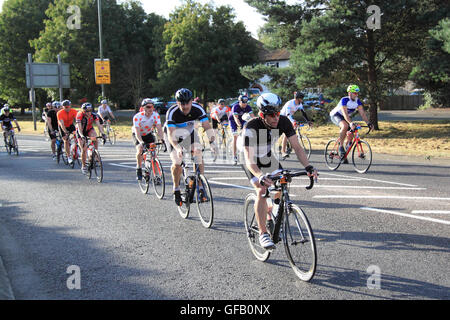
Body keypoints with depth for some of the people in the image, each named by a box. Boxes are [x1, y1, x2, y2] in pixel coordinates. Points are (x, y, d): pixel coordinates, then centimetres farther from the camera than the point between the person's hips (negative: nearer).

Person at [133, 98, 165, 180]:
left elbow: (159, 129, -29)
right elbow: (137, 132, -38)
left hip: (148, 134, 2)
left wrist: (162, 140, -45)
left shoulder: (156, 115, -23)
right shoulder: (137, 117, -31)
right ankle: (139, 169, -4)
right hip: (137, 134, -2)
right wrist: (141, 142, -54)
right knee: (140, 149, -27)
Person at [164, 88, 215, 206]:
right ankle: (176, 189, 5)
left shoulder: (198, 109, -26)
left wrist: (212, 141, -46)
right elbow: (171, 134, -39)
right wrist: (177, 148, -56)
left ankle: (200, 187, -5)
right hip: (173, 135, -2)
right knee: (177, 162, -17)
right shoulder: (172, 112, -33)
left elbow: (207, 127, -28)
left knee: (199, 156, -18)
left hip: (189, 132, 3)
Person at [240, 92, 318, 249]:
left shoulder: (283, 122, -24)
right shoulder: (251, 127, -37)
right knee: (262, 190, -23)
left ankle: (269, 216, 22)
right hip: (251, 161, -5)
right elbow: (249, 158, -44)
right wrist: (260, 176, -62)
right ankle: (263, 233, -16)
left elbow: (297, 147, -21)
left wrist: (308, 167, -36)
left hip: (267, 157, 5)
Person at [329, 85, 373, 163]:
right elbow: (345, 113, -40)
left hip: (345, 117, 7)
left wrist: (368, 123, -27)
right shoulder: (344, 100, -28)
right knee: (345, 126, -37)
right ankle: (341, 146, -25)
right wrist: (351, 123, -54)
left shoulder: (358, 101, -9)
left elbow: (362, 113, -13)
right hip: (335, 115, -7)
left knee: (350, 134, -7)